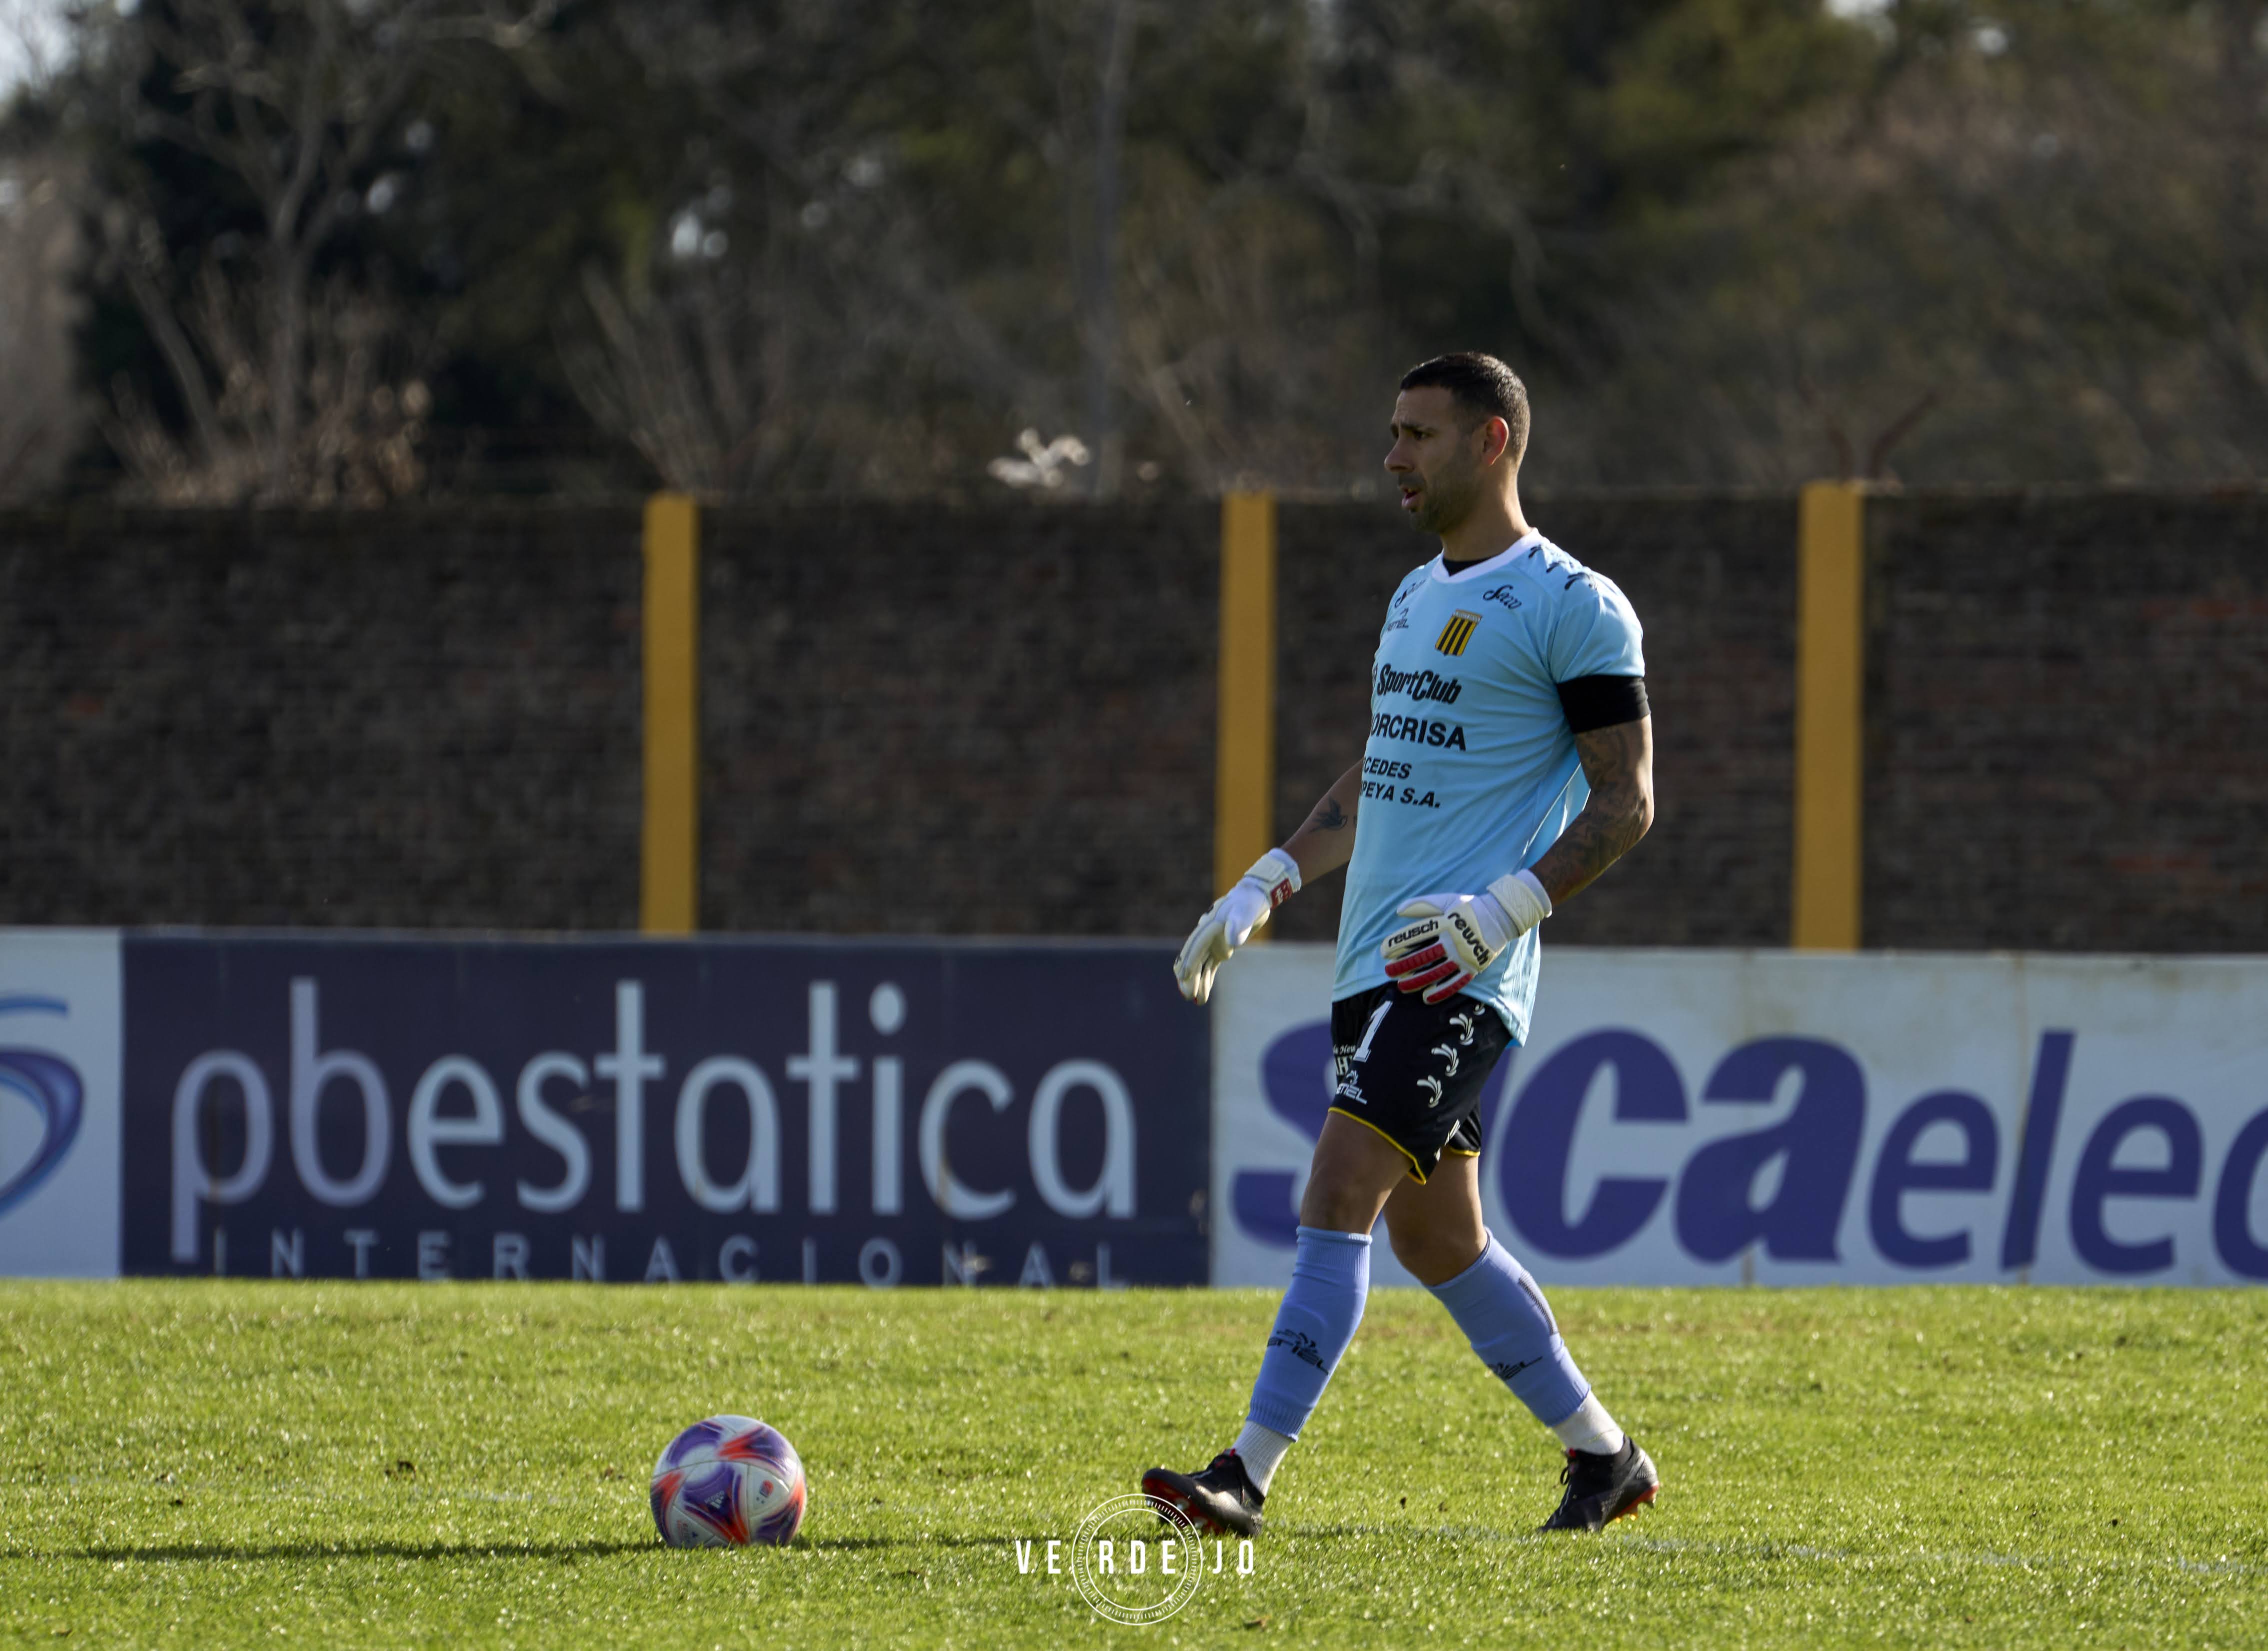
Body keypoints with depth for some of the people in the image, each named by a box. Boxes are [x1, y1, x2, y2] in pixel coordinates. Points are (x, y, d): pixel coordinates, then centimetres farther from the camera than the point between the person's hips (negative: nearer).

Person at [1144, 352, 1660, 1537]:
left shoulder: (1572, 607, -8)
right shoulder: (1416, 596, 19)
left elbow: (1627, 798, -9)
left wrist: (1510, 905, -22)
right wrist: (1266, 884, 19)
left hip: (1458, 972, -9)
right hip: (1375, 957, 9)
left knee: (1340, 1190, -18)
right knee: (1434, 1232, 12)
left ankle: (1246, 1476, -22)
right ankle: (1603, 1454, 25)